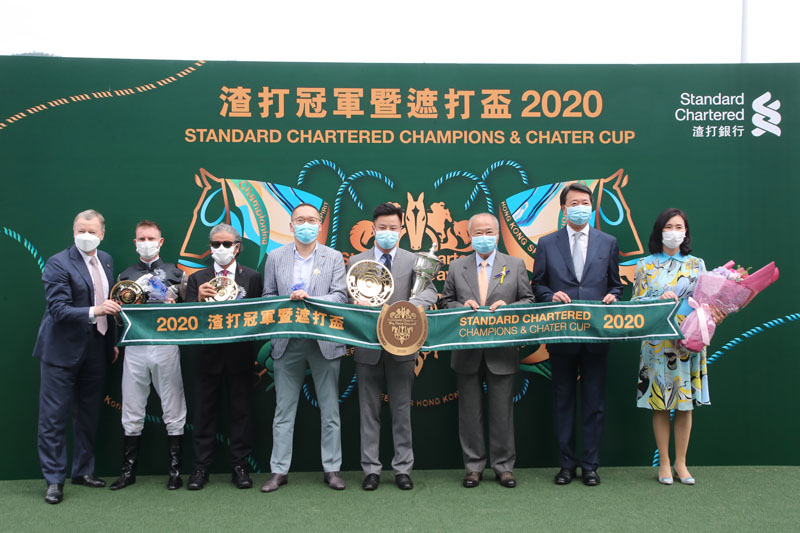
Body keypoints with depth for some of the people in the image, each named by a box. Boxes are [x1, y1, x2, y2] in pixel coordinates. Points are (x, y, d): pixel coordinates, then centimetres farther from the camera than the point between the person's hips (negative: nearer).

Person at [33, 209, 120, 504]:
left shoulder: (106, 260, 8)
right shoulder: (58, 263, -12)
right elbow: (58, 309, -19)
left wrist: (111, 342, 15)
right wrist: (94, 312, -32)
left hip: (95, 349, 6)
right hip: (63, 350, -6)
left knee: (88, 414, 14)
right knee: (54, 416, 1)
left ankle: (83, 471, 27)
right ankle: (54, 479, 11)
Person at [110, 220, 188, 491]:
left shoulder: (176, 273, 8)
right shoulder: (125, 276, 15)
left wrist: (173, 308, -14)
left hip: (165, 345, -2)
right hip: (134, 347, 2)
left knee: (173, 410, 1)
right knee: (132, 412, 7)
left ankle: (175, 469, 10)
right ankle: (129, 470, 17)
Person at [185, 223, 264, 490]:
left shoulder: (252, 277, 6)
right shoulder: (198, 279, 8)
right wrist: (199, 299, -19)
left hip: (240, 355, -1)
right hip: (208, 354, 1)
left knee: (241, 411, 4)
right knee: (204, 411, 5)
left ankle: (239, 466, 14)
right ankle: (201, 467, 14)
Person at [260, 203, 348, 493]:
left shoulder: (334, 257, 5)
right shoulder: (275, 257, 8)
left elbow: (340, 296, -5)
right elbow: (268, 297, 10)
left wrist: (310, 299, -19)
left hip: (324, 340, -1)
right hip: (287, 342, 1)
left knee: (330, 409, 6)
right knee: (284, 409, 6)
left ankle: (331, 469, 16)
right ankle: (279, 470, 14)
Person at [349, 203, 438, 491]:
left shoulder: (414, 261, 5)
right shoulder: (357, 261, 8)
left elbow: (430, 291, -8)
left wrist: (410, 305, -29)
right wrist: (358, 302, -20)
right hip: (368, 346, 1)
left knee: (402, 410, 6)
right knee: (369, 410, 7)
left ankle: (403, 468, 15)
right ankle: (371, 469, 16)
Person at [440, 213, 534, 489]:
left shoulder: (515, 265, 6)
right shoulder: (456, 267, 8)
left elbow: (528, 300, 5)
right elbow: (446, 302, 12)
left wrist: (508, 308, -13)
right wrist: (461, 307, -9)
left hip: (502, 351, -1)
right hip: (467, 351, 1)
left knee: (502, 411, 5)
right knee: (470, 411, 8)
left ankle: (503, 466, 17)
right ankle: (474, 465, 19)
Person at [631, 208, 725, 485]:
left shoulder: (696, 264, 10)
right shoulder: (645, 265, 6)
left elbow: (706, 300, 6)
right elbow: (636, 302, 1)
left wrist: (715, 313, -17)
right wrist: (660, 299, -18)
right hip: (657, 342, -1)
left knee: (685, 404, 4)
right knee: (660, 404, 2)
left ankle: (681, 463, 16)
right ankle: (664, 463, 13)